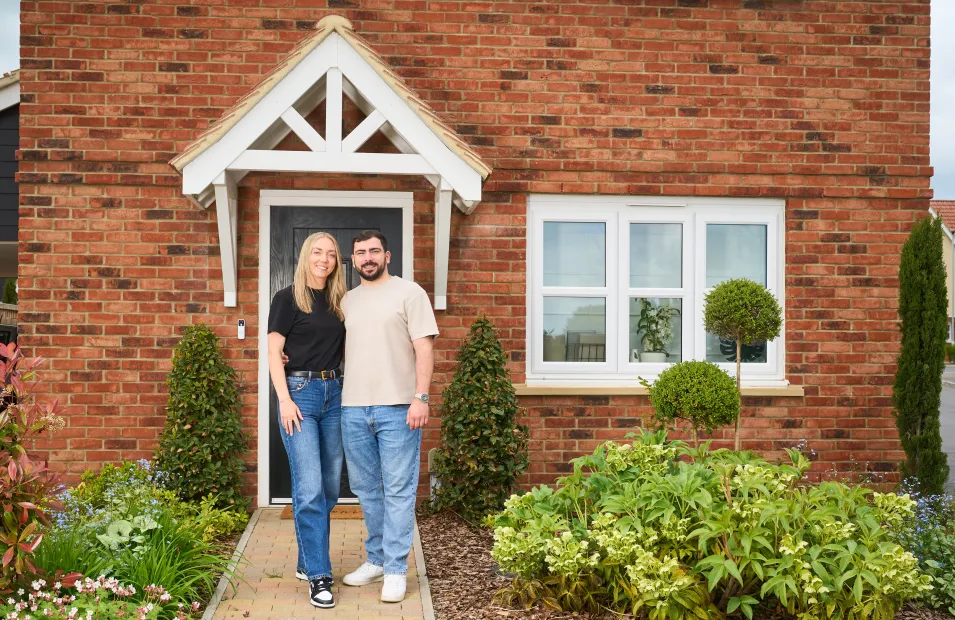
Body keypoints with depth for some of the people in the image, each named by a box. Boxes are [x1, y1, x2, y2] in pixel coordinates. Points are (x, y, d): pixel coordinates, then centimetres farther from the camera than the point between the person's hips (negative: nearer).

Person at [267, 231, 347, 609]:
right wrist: (285, 400, -13)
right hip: (300, 391, -6)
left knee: (329, 487, 10)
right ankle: (319, 576, -3)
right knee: (309, 489, -9)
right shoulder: (288, 298, -1)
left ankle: (308, 561, 25)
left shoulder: (338, 302, 13)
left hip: (333, 393, 6)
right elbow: (273, 352, -5)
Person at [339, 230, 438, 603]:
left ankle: (395, 570, 6)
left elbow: (423, 347, -6)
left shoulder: (409, 293, 0)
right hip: (353, 409, 5)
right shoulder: (347, 300, 16)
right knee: (366, 489, 12)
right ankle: (376, 560, 26)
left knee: (398, 490, -1)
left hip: (397, 408, -5)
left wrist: (421, 397, -15)